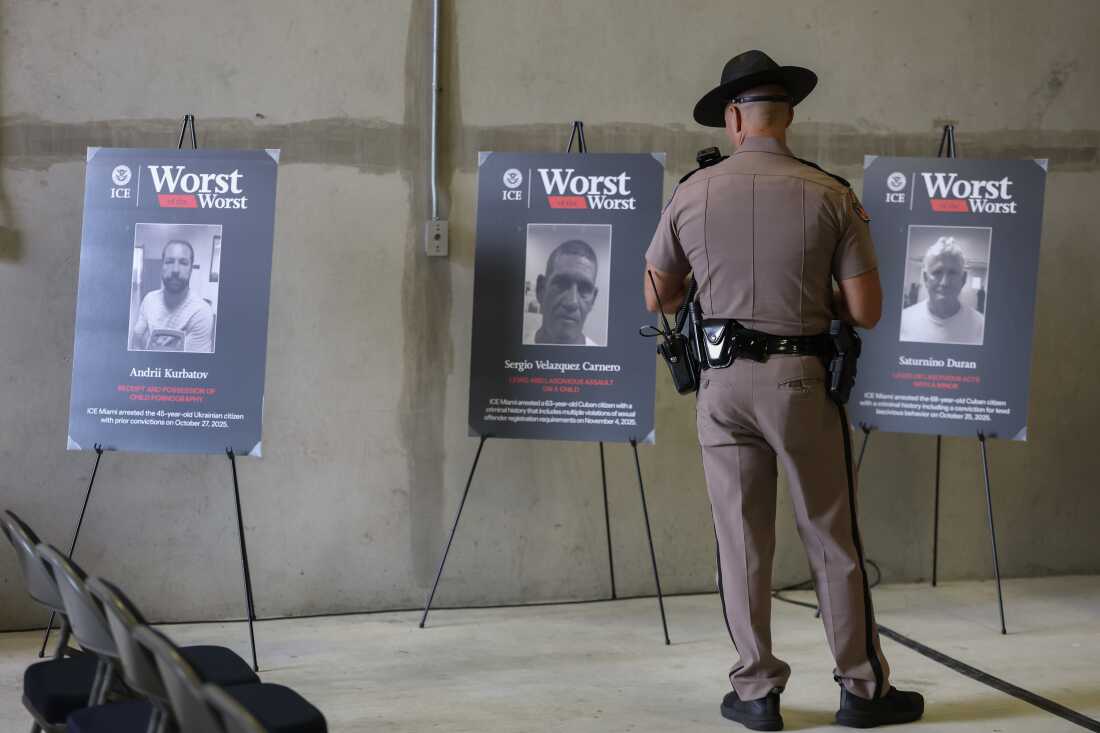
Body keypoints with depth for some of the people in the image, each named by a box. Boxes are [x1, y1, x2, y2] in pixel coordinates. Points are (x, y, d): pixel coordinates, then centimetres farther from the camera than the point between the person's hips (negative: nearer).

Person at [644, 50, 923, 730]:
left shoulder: (693, 193, -1)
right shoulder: (832, 195, -5)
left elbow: (657, 297, 9)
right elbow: (866, 311, -6)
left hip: (723, 385, 1)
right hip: (802, 381, -1)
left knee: (743, 540, 9)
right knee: (833, 540, 9)